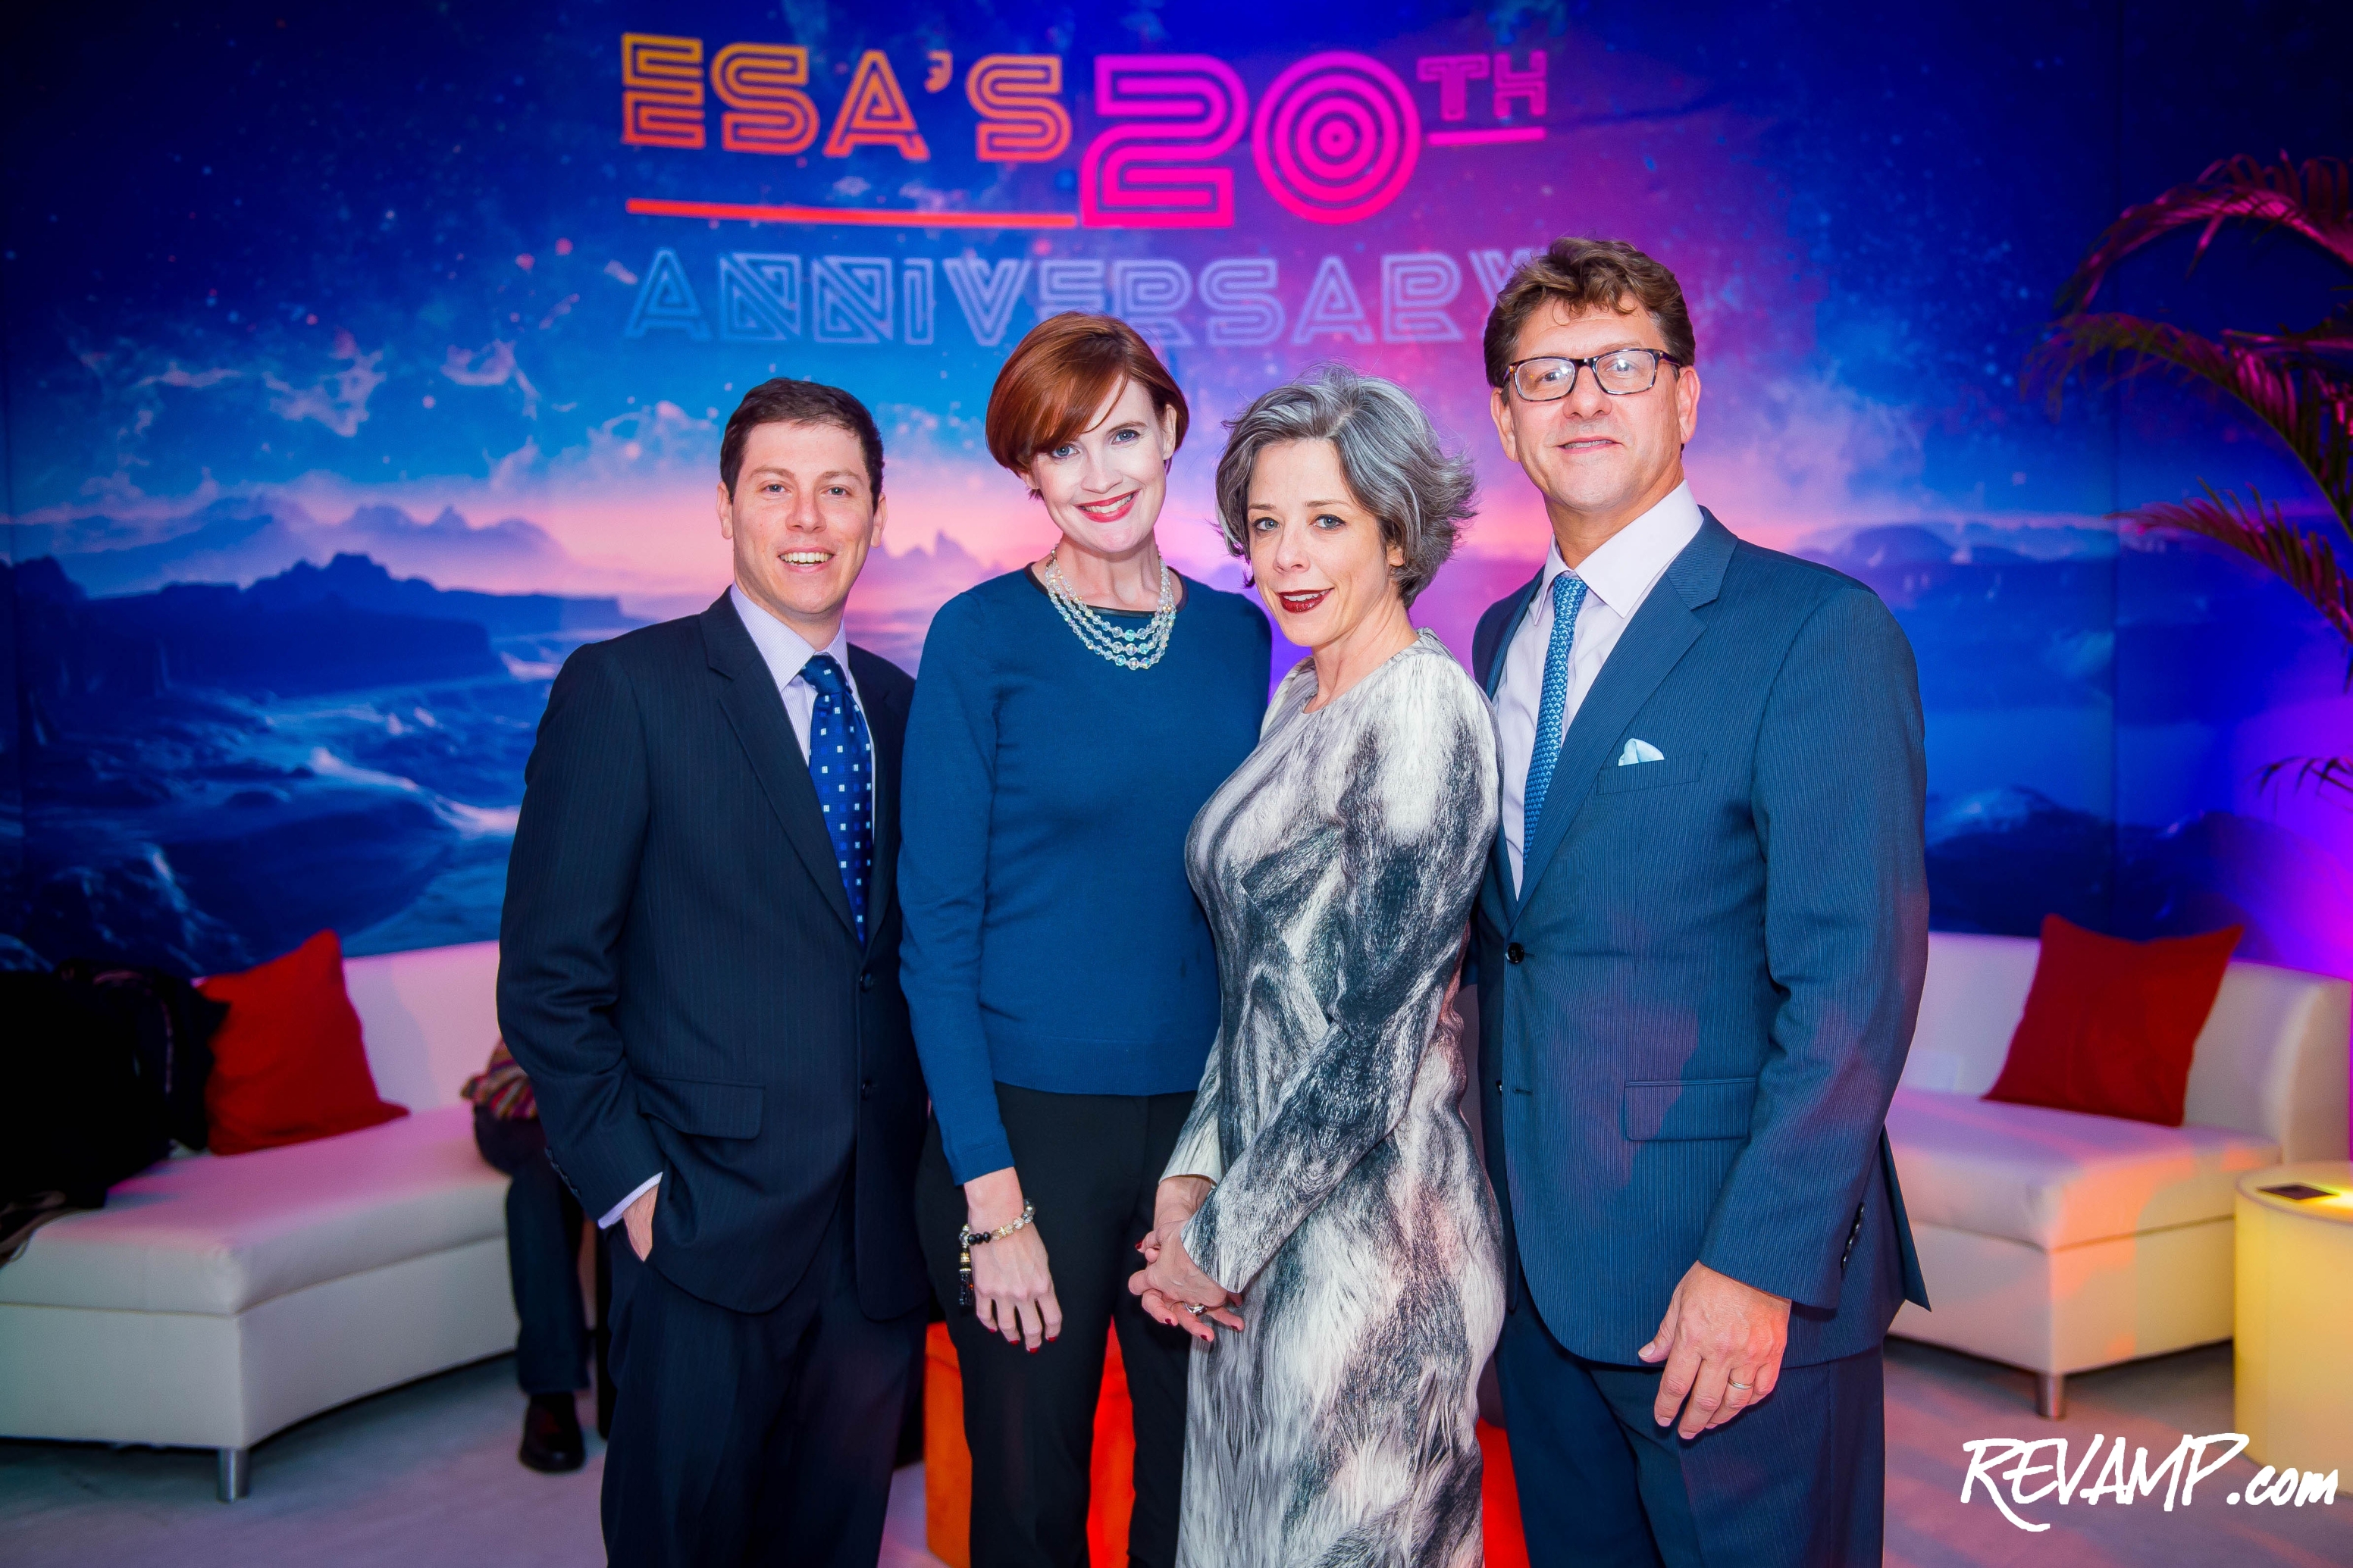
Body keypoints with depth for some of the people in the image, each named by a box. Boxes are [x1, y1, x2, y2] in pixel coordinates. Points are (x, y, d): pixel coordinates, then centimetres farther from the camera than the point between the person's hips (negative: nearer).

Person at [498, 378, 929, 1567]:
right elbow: (548, 976, -7)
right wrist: (628, 1186, -11)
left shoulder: (903, 707, 10)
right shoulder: (623, 690, -6)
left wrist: (936, 1147, 5)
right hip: (708, 1228, -4)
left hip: (879, 1237, 5)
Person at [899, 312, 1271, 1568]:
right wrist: (992, 1195, -13)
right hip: (1028, 1124, -3)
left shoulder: (1235, 635, 5)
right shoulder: (982, 636, -7)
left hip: (1206, 1121, 4)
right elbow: (937, 927, -8)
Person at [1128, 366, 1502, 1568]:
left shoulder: (1425, 713, -18)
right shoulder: (1298, 702, 8)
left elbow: (1378, 1038, -20)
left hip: (1365, 1225, -8)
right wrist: (1194, 1177, 3)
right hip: (1264, 1210, 8)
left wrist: (1221, 1240, -11)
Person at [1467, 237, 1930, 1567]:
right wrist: (1483, 1200, 8)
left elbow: (1856, 980, -16)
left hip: (1732, 1273, -6)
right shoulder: (1501, 638, 10)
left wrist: (1760, 1264, -20)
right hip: (1537, 1258, 6)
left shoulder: (1820, 632, -11)